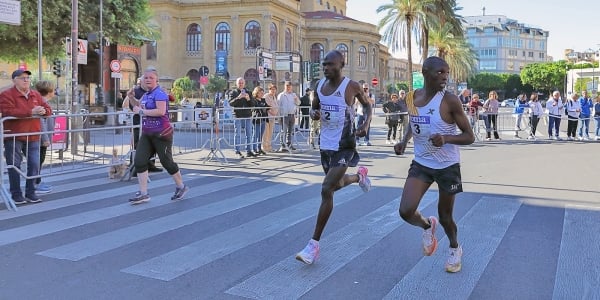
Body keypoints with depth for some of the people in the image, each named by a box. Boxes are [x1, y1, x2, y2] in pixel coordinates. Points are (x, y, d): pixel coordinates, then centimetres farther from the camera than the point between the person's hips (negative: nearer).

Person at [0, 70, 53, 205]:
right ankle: (16, 194, 13)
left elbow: (48, 109, 12)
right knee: (14, 166, 2)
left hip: (32, 137, 5)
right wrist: (31, 112, -28)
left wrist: (43, 111, -15)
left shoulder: (36, 95, 12)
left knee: (34, 165, 4)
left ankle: (30, 192, 17)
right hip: (13, 138, -5)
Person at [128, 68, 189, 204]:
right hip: (146, 134, 8)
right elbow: (138, 107, 33)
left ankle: (181, 187, 22)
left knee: (166, 162, 2)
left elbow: (161, 111, -28)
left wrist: (141, 111, -20)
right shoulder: (146, 95, 15)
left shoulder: (159, 93, -12)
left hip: (161, 134, -8)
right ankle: (143, 193, 3)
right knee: (139, 161, -2)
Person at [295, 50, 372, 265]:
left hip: (344, 146, -7)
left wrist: (366, 124, -12)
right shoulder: (319, 86, 3)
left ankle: (314, 243, -8)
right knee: (337, 184, 23)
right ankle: (359, 176, 59)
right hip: (325, 144, 7)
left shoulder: (351, 86, -11)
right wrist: (314, 114, -7)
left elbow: (367, 105, 5)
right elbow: (314, 108, 17)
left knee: (326, 190, -15)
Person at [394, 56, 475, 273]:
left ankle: (455, 249, 43)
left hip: (447, 166, -3)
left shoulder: (450, 101, -17)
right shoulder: (412, 97, -2)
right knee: (406, 211, -11)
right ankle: (428, 226, 25)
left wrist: (446, 138, -32)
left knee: (445, 215, 11)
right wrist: (404, 141, 0)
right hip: (421, 164, 3)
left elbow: (469, 137, -14)